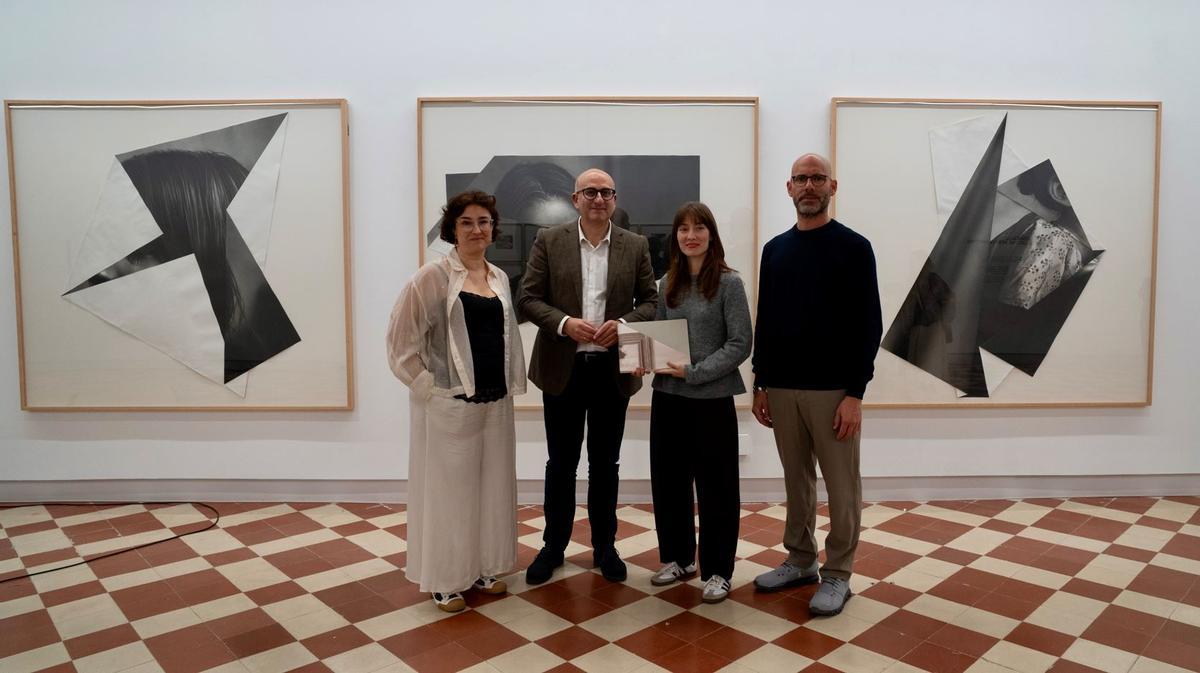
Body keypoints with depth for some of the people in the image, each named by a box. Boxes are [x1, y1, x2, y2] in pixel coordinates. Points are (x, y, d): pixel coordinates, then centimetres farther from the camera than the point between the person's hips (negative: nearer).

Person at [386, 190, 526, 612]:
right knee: (449, 489, 5)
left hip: (495, 402, 6)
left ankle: (483, 568, 32)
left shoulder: (499, 278, 10)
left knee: (491, 486, 14)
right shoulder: (434, 275, -9)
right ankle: (444, 580, 22)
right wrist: (427, 385, -12)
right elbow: (402, 339, -10)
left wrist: (511, 385, 8)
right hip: (449, 403, -6)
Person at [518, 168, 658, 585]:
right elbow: (528, 299, -2)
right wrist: (564, 323, -19)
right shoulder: (549, 241, 1)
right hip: (562, 367, -1)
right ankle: (553, 545, 26)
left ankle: (604, 546, 27)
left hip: (612, 370, 1)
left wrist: (624, 323, -14)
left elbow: (651, 300, 5)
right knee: (561, 463, 10)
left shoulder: (636, 246, 4)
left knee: (605, 464, 12)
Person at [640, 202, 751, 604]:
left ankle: (717, 571, 19)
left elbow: (740, 344, -11)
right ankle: (678, 558, 31)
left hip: (712, 400, -5)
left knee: (715, 488, 5)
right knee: (668, 480, 13)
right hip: (667, 397, 5)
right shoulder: (667, 285, 8)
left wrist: (694, 372, -18)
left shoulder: (729, 283, -6)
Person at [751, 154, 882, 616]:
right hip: (783, 388, 5)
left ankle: (837, 574, 18)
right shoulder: (775, 249, 10)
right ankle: (800, 560, 29)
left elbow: (868, 325, -9)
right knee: (796, 480, 15)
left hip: (833, 390, -4)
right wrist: (761, 384, 8)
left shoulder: (853, 247, -5)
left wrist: (855, 393, -14)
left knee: (841, 486, 5)